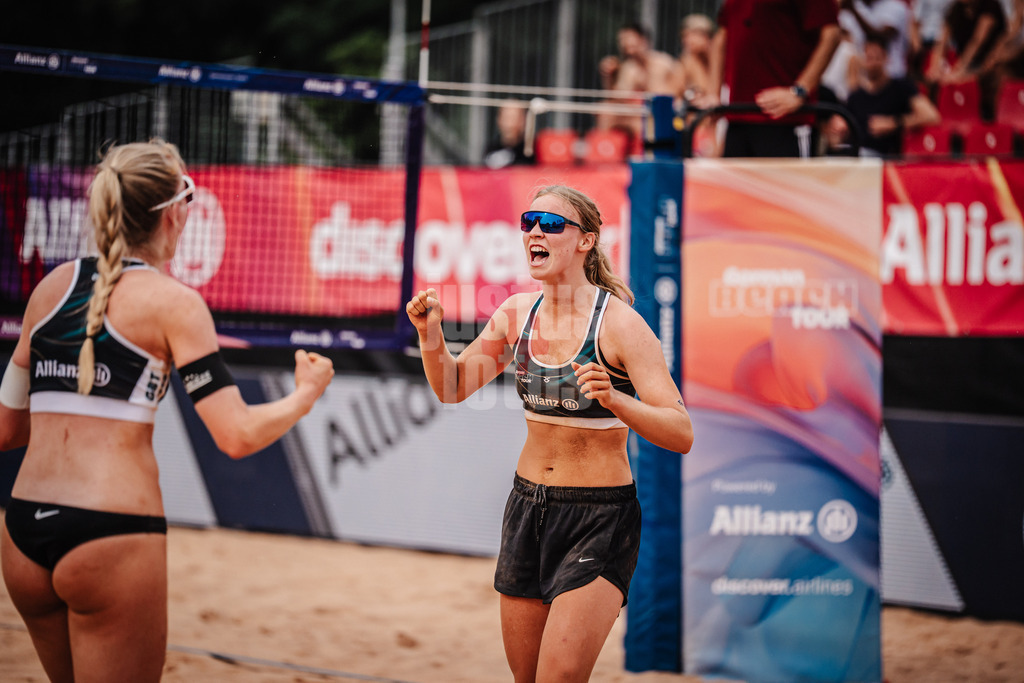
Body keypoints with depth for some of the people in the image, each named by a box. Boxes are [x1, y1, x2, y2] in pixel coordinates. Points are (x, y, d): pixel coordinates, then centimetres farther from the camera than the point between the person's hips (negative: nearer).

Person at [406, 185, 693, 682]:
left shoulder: (618, 323, -16)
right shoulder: (519, 314, 2)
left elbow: (681, 434, -20)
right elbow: (452, 387, 7)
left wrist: (614, 400, -37)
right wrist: (430, 333, -11)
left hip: (599, 517, -6)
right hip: (528, 507, 6)